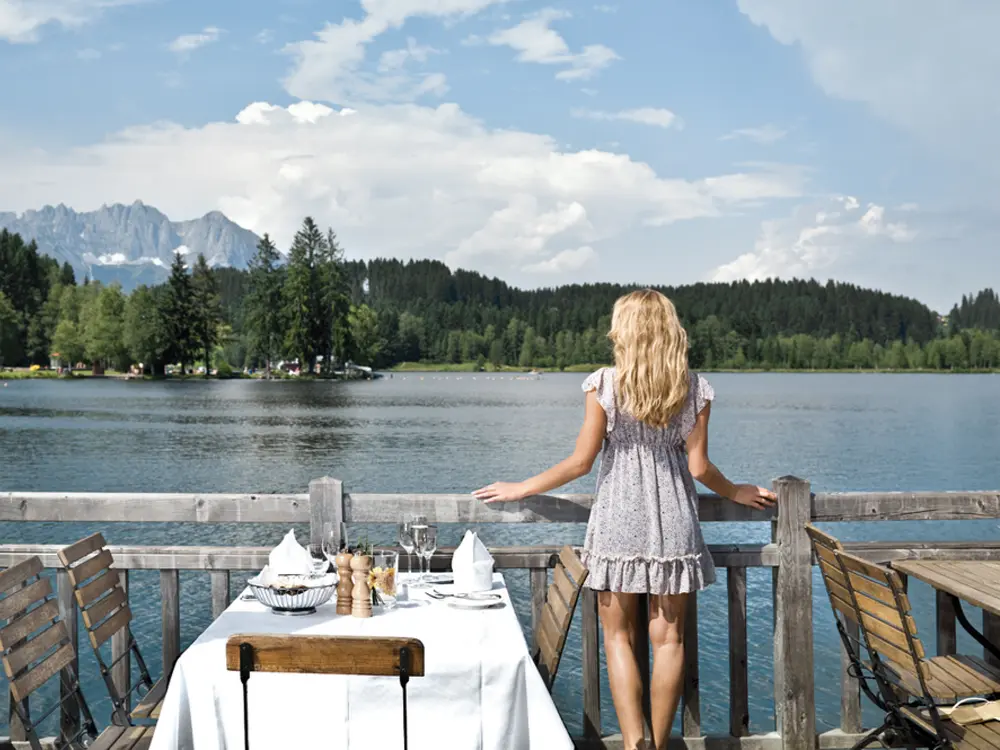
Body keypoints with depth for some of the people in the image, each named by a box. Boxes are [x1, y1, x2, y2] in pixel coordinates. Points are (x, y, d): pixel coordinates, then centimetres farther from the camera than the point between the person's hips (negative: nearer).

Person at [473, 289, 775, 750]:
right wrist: (738, 493, 20)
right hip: (674, 523, 2)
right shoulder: (694, 389, -1)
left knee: (618, 635, 8)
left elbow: (582, 462, -8)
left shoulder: (605, 383, -8)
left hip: (618, 521, -2)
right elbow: (699, 467, 0)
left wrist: (521, 489, 4)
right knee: (668, 637, 10)